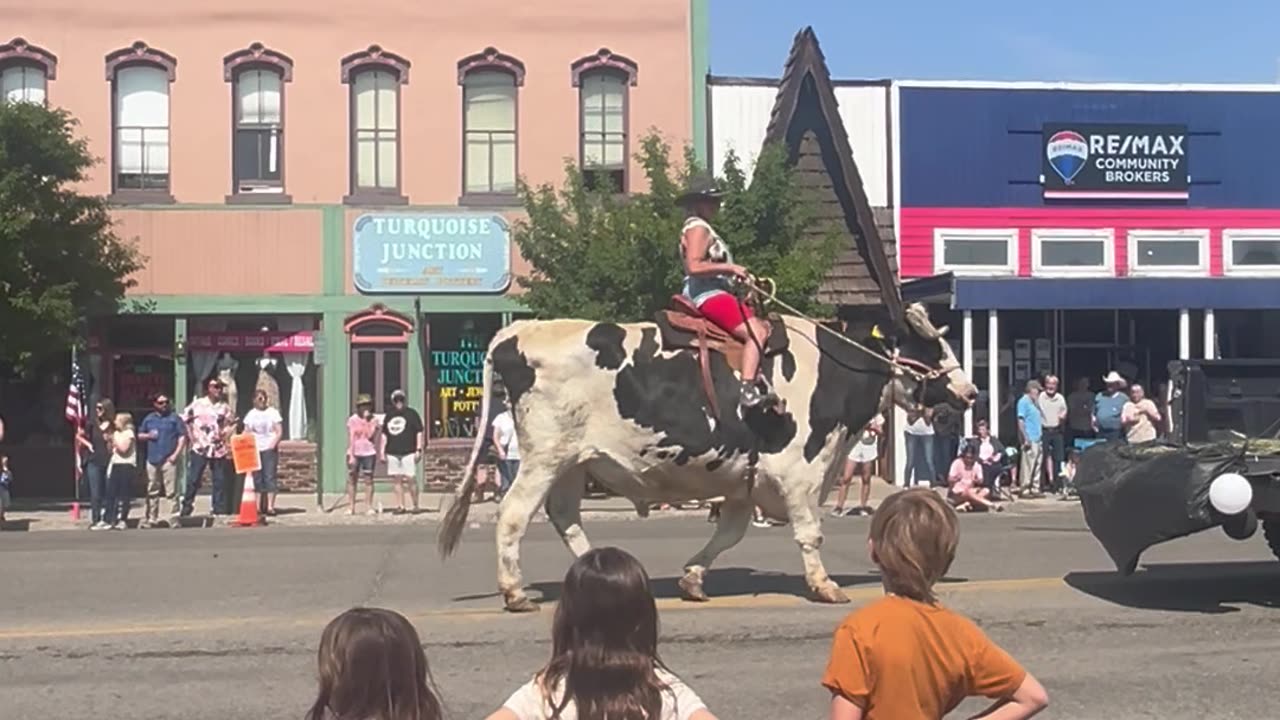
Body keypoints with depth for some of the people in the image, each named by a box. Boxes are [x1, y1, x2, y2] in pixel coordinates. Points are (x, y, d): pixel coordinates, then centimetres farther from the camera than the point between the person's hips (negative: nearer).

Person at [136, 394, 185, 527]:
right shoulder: (149, 419, 14)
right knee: (152, 492, 10)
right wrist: (148, 436, -3)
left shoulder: (174, 418, 3)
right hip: (152, 460, 4)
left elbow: (182, 436, -2)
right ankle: (151, 518, 16)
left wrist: (176, 453, -11)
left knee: (171, 491, -7)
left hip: (168, 460, -4)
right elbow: (140, 435, 20)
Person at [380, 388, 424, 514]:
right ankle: (400, 505, 11)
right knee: (397, 480, 5)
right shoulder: (389, 415, 15)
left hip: (408, 452, -4)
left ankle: (416, 505, 4)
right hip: (392, 453, 4)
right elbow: (384, 434, 18)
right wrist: (382, 451, 12)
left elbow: (419, 432, 0)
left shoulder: (412, 414, 2)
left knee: (411, 479, -6)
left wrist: (418, 450, -8)